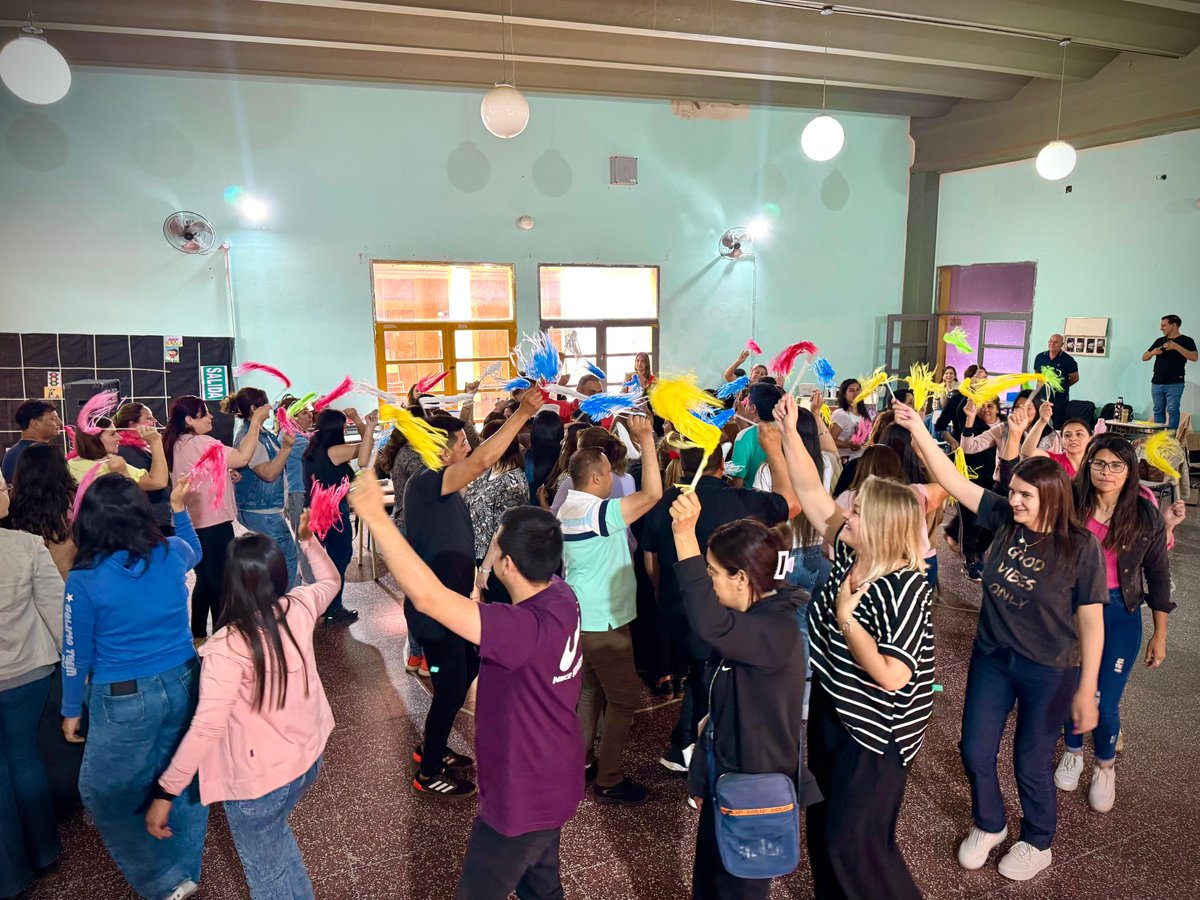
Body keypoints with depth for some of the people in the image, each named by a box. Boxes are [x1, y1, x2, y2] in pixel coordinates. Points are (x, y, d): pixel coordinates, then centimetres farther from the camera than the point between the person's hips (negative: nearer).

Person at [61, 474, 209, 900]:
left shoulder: (84, 579, -15)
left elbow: (77, 653, -5)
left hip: (125, 700, -4)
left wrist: (71, 710, 8)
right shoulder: (172, 554, -6)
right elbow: (195, 551, 21)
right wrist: (179, 509, 26)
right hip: (183, 684, 4)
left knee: (104, 794, 17)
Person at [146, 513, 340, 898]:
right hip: (308, 757, 6)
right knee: (276, 835, 36)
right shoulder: (298, 608, -12)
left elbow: (206, 728, -29)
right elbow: (330, 581, 11)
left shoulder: (227, 647, -28)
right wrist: (309, 541, 15)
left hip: (258, 779, -6)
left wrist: (165, 792, -20)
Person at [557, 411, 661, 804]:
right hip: (604, 621, -9)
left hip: (582, 614, 10)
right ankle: (608, 780, 8)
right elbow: (652, 493, -29)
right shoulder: (597, 512, -24)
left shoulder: (568, 508, 4)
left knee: (591, 688, 22)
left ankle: (583, 757, 32)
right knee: (624, 699, 1)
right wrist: (646, 440, -25)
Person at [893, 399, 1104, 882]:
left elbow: (1091, 622, -15)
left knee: (1031, 762, 13)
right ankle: (988, 826, 42)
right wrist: (917, 428, -26)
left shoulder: (1080, 547, -18)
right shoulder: (1005, 519, -9)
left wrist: (1086, 691, -15)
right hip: (992, 657, 4)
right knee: (975, 751, 13)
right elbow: (953, 480, -15)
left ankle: (1037, 844, 41)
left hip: (1050, 672, -4)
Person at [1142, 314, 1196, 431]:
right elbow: (1144, 358, 17)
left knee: (1172, 411, -9)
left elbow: (1194, 357, -14)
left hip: (1174, 383, -5)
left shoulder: (1186, 340, 1)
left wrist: (1176, 347, -22)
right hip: (1157, 383, 5)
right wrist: (1152, 352, -5)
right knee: (1158, 411, 6)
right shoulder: (1159, 341, 15)